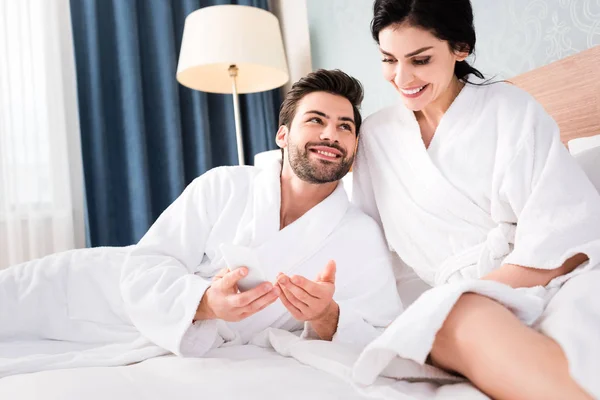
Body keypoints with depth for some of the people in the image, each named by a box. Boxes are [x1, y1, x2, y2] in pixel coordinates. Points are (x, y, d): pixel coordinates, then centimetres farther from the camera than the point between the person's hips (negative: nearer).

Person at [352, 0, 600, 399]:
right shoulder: (375, 134, 12)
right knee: (465, 320, -34)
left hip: (555, 283, -3)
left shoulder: (509, 108, 1)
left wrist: (441, 308, -15)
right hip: (456, 303, 3)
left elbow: (564, 239, -7)